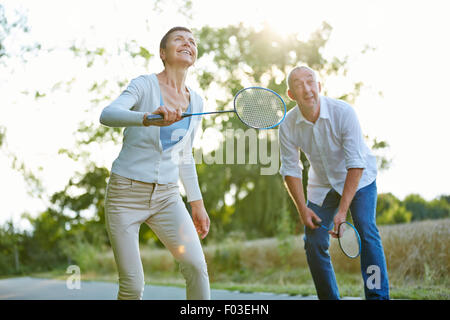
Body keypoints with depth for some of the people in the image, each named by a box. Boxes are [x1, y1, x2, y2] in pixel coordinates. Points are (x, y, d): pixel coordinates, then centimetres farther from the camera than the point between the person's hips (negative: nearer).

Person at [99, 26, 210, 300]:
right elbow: (107, 115, -25)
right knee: (132, 285, -6)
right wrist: (148, 117, -43)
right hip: (127, 192, -4)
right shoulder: (145, 85, -6)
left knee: (196, 265, -14)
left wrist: (197, 203, 16)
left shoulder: (197, 101, 10)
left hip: (167, 195, 4)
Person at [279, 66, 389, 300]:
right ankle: (329, 297, 11)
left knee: (366, 232, -21)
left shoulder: (343, 112, -28)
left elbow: (356, 164, -29)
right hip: (322, 185, 4)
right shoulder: (288, 125, -17)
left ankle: (378, 295, -16)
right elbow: (290, 170, -5)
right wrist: (302, 208, -13)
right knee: (313, 242, -4)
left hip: (359, 178, -3)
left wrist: (343, 210, -32)